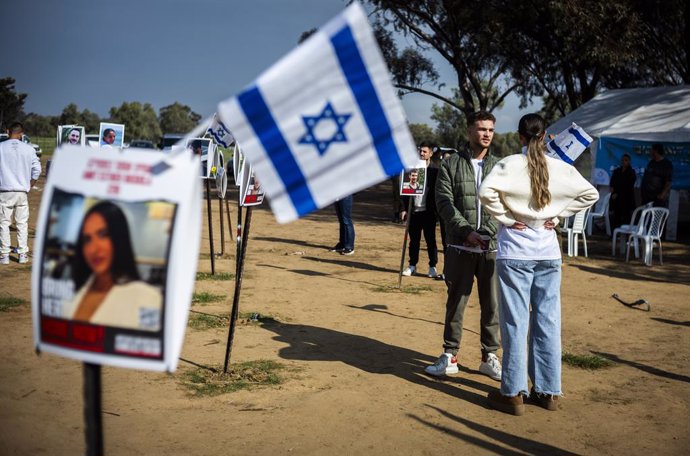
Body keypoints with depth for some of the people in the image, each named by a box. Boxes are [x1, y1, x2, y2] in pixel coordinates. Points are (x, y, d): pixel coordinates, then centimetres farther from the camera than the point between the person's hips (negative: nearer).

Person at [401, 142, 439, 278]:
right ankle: (412, 265, 19)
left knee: (430, 240, 3)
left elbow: (437, 191, -4)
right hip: (414, 210, 3)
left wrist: (436, 210, -12)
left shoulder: (434, 171, -1)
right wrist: (405, 208, 4)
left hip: (428, 211, -3)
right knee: (414, 240, 10)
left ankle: (432, 267, 10)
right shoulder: (412, 168, 9)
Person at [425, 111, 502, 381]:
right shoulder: (451, 164, 4)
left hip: (491, 247, 2)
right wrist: (466, 231, -16)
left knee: (492, 304, 7)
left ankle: (489, 357, 20)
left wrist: (486, 232, -15)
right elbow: (444, 203, -4)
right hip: (460, 247, -1)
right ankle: (450, 356, 17)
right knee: (455, 303, 6)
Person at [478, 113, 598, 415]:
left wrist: (505, 218, -10)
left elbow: (486, 191, -24)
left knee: (515, 322, 1)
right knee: (547, 321, 9)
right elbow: (590, 194, 8)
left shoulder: (510, 164, -10)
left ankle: (513, 393, 6)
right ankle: (548, 391, 17)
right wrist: (559, 214, 8)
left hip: (514, 252, -3)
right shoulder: (561, 168, 2)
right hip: (548, 252, 4)